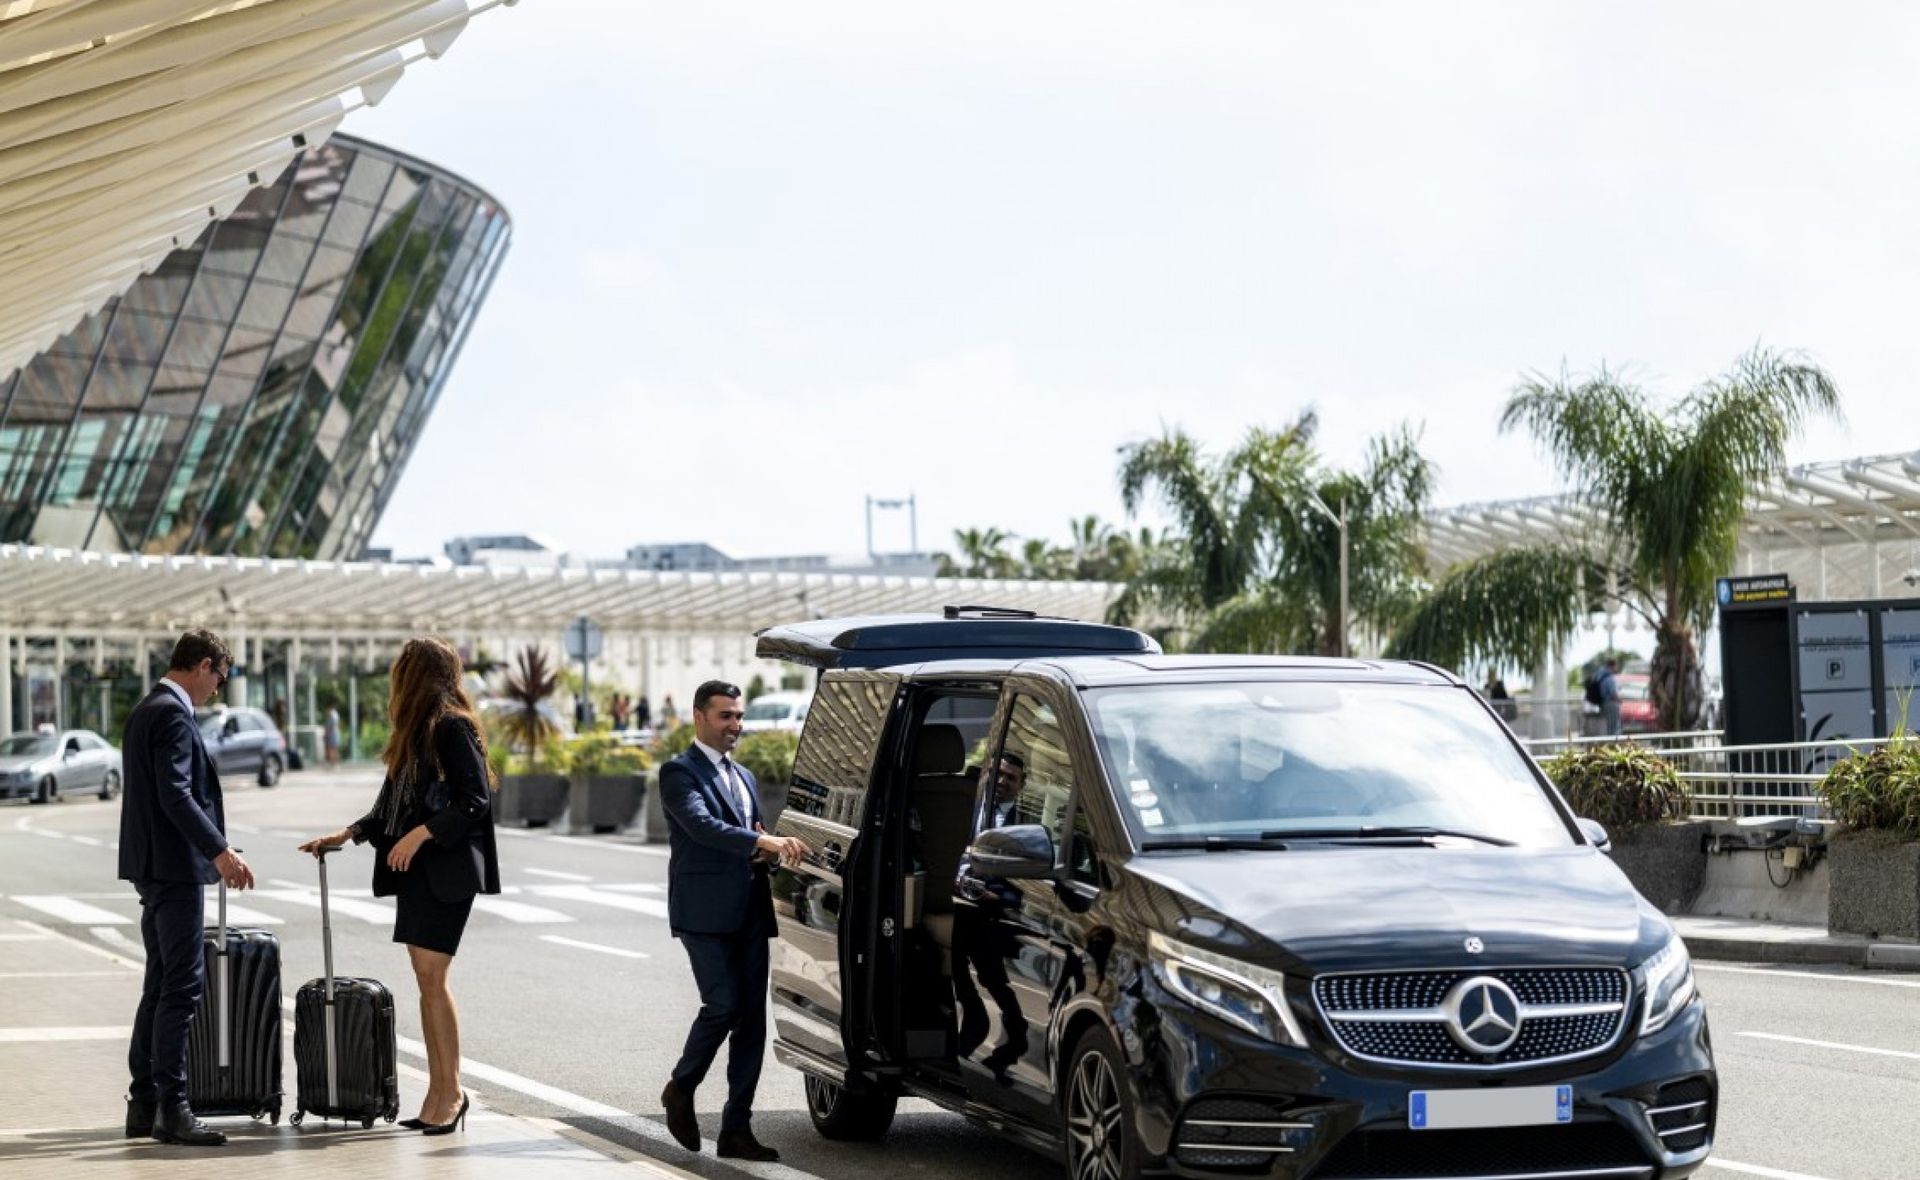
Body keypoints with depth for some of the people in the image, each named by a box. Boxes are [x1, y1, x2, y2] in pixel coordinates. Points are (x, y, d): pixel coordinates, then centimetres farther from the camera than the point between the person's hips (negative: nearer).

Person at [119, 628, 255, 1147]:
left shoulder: (145, 711, 17)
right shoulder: (173, 714, -14)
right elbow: (176, 794, -23)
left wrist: (212, 847, 25)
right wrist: (219, 850, -26)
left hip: (153, 866, 11)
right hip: (175, 867, -11)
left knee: (160, 987, 13)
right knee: (181, 987, -9)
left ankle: (144, 1105, 16)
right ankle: (171, 1108, -9)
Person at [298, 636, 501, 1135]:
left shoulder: (452, 727, -10)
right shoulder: (417, 731, 18)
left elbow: (475, 801, -15)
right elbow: (393, 804, 24)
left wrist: (421, 833, -20)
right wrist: (348, 834, 15)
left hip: (445, 869, -9)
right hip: (415, 869, 9)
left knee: (431, 976, -11)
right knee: (426, 979, 7)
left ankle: (452, 1091, -5)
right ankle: (438, 1093, 9)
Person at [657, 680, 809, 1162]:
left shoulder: (744, 776, 22)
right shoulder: (680, 773, -4)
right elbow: (702, 825, -21)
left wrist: (768, 852, 1)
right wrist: (764, 842, -33)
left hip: (748, 912, 7)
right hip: (705, 911, -7)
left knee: (752, 1019, 2)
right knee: (723, 1006, -14)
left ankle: (736, 1128, 4)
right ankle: (680, 1090, 11)